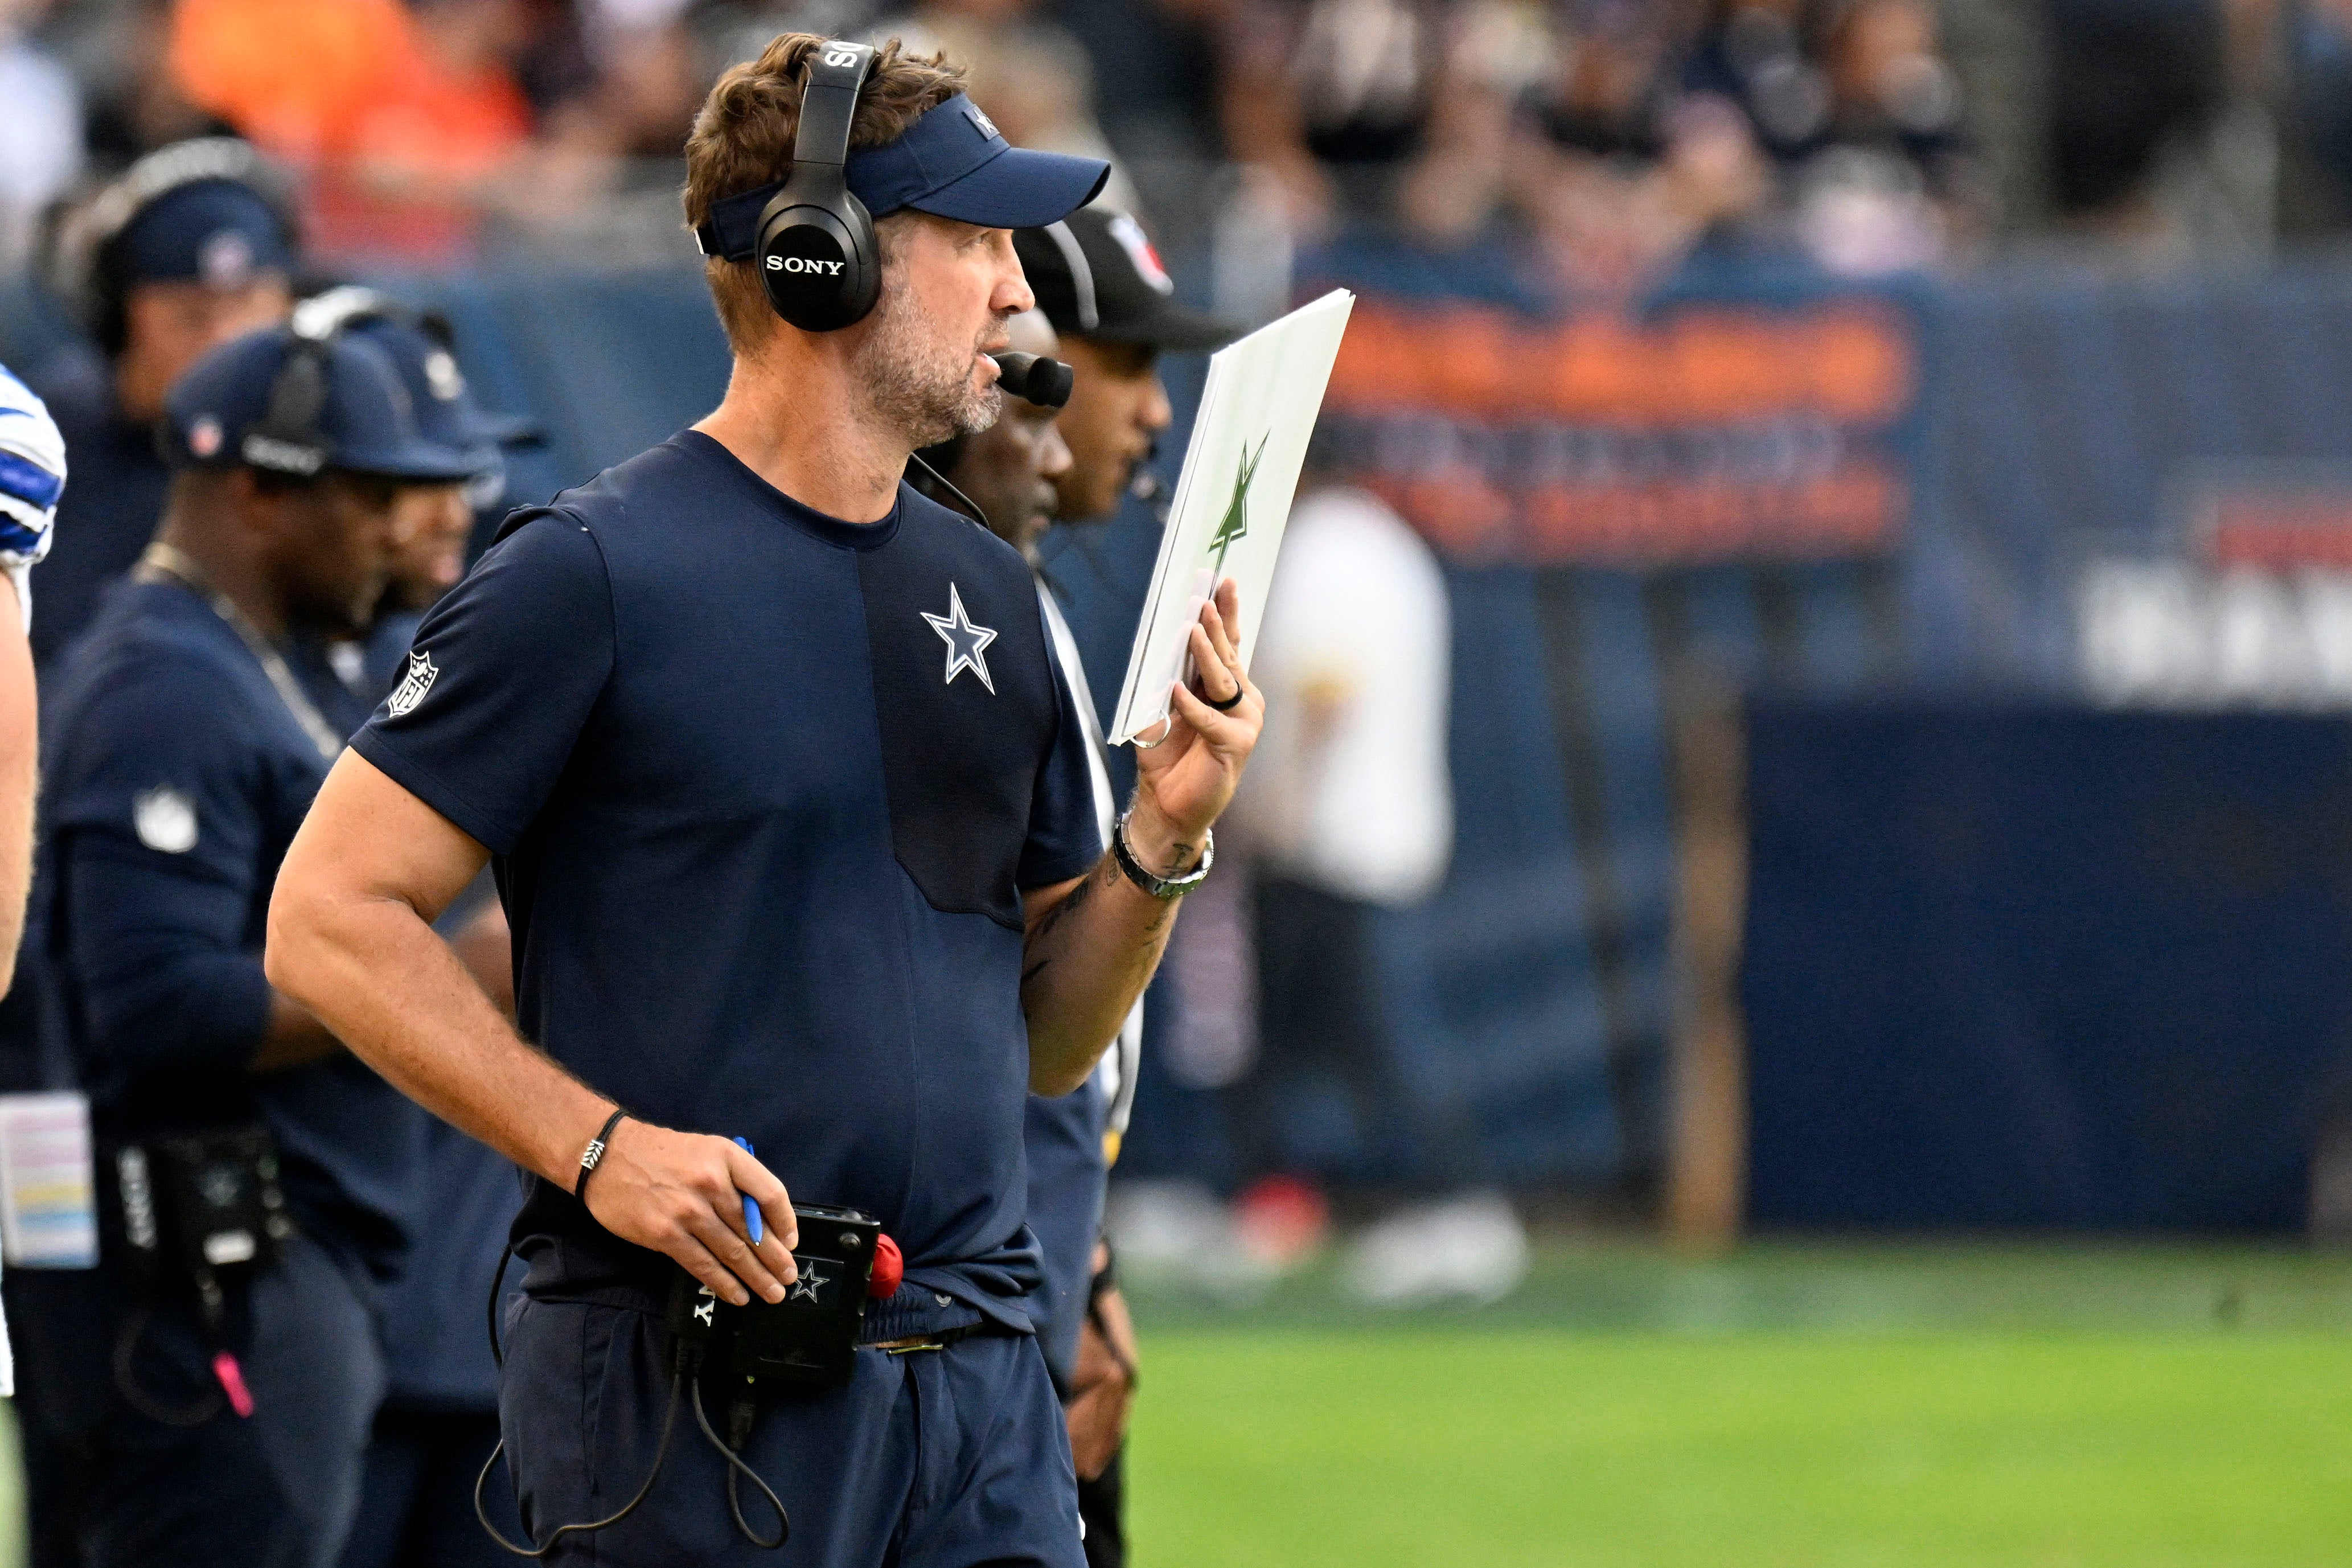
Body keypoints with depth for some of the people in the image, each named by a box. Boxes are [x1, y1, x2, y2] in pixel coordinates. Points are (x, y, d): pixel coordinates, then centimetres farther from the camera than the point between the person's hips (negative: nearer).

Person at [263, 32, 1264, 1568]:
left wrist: (1161, 841, 2)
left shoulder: (990, 593, 16)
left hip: (983, 1381, 6)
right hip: (693, 1372, -6)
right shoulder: (593, 573, -5)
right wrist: (600, 1149, -16)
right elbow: (331, 921, -8)